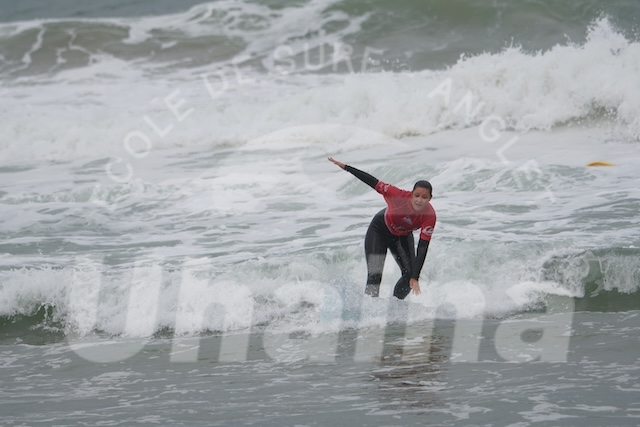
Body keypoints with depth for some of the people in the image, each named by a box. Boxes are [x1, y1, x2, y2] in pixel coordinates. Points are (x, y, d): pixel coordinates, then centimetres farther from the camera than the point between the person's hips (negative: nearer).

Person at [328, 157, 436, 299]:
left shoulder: (429, 216, -31)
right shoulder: (400, 196, -37)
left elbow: (422, 249, -30)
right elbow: (373, 182, -27)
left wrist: (415, 278, -36)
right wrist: (344, 166, -24)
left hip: (403, 237, 3)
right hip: (379, 231, -3)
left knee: (410, 276, -1)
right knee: (374, 276, -15)